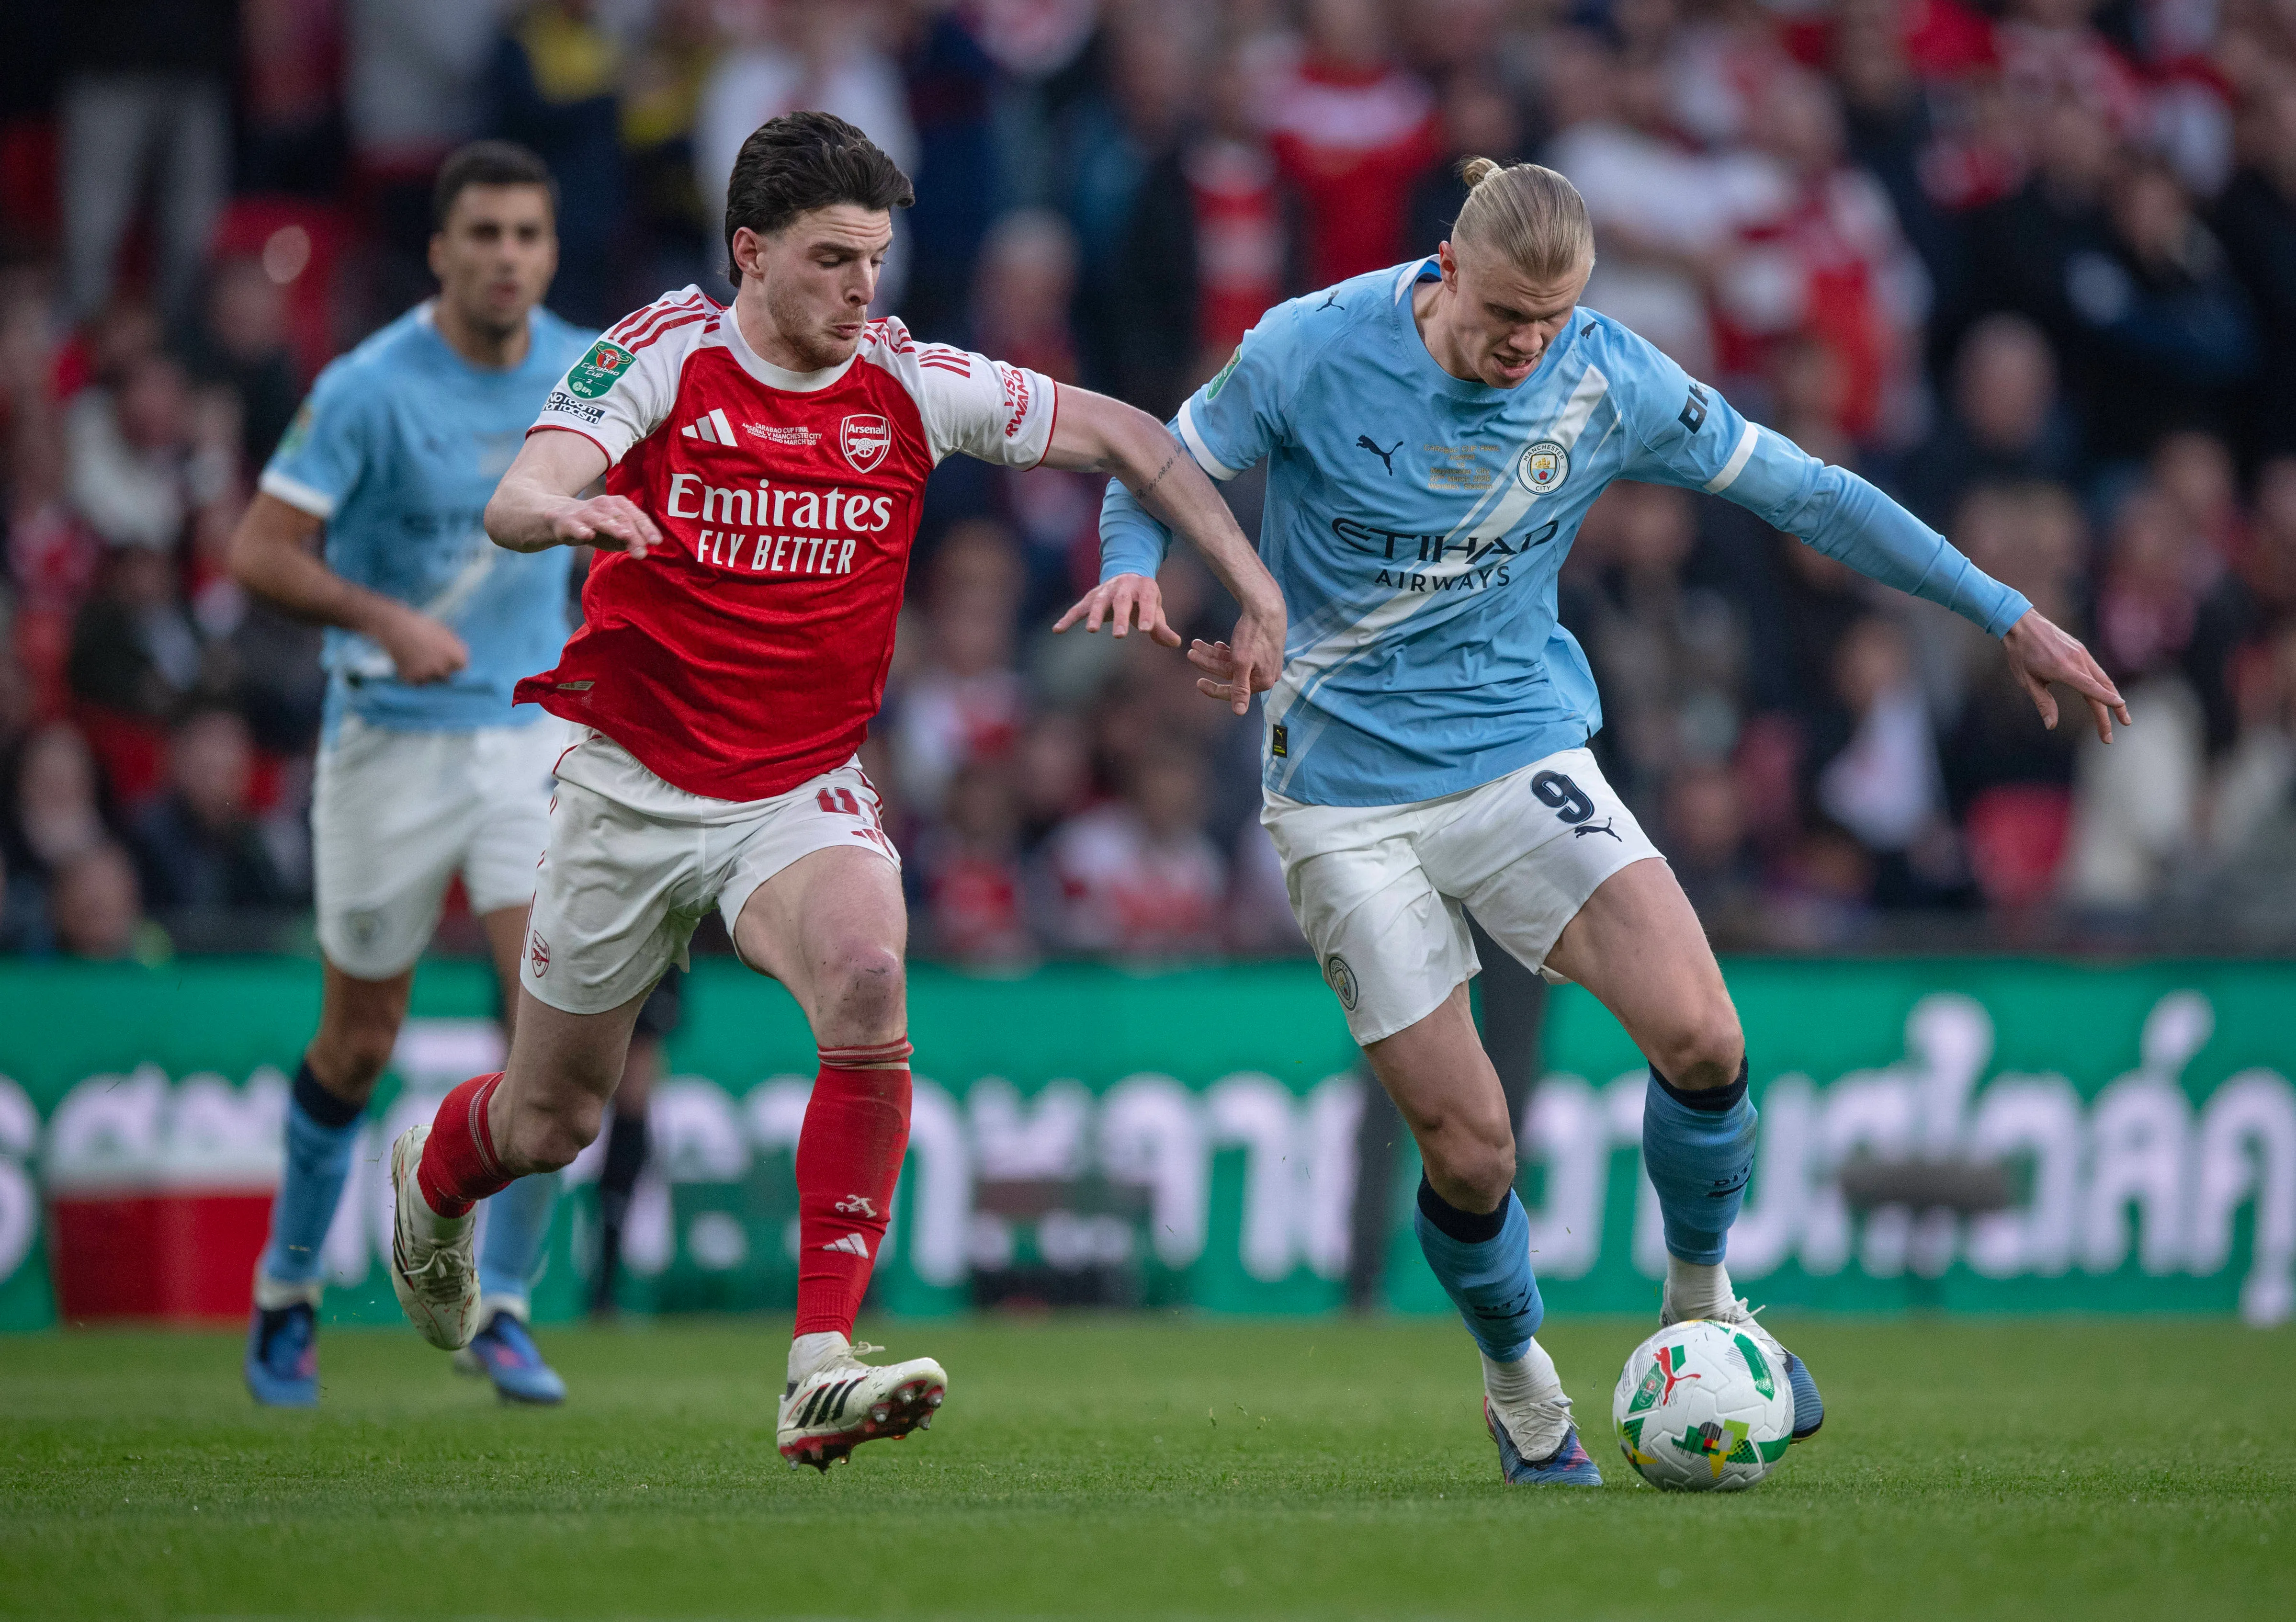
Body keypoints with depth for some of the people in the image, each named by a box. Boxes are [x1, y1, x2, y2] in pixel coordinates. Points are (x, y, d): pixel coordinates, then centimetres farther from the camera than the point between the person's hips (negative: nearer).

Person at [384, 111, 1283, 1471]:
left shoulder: (908, 383, -3)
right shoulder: (662, 355, -10)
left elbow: (1119, 434, 5)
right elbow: (516, 501, -25)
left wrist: (1250, 578, -5)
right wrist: (563, 510, -49)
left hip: (803, 792, 1)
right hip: (633, 781, -1)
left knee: (868, 986, -31)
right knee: (553, 1121, 11)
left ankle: (823, 1363, -31)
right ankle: (433, 1183, 50)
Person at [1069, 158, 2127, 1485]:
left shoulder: (1613, 381, -6)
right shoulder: (1314, 351, -11)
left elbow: (1807, 494, 3)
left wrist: (2011, 616, 5)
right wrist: (1137, 568, -23)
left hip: (1522, 748, 2)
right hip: (1347, 795, -2)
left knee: (1701, 1038, -20)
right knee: (1467, 1150, -7)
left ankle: (1703, 1302, 9)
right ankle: (1521, 1388, 24)